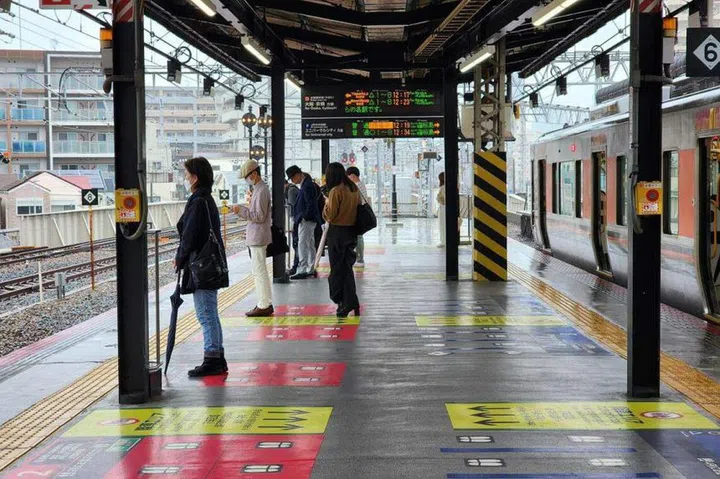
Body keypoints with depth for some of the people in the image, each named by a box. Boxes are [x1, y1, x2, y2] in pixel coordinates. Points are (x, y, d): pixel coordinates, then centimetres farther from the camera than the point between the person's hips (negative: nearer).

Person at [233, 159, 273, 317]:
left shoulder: (261, 191, -17)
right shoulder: (259, 189, 14)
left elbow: (259, 216, -20)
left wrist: (242, 210, -17)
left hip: (258, 238, -10)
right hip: (257, 237, 10)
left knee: (259, 272, -6)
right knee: (260, 272, 15)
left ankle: (264, 306, -1)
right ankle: (265, 304, 21)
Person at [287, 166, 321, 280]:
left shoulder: (307, 186, -16)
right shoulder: (306, 184, 15)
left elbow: (311, 204, -22)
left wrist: (304, 217, -16)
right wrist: (297, 216, 16)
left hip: (306, 220, -11)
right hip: (309, 220, 11)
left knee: (302, 245, -10)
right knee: (310, 245, 13)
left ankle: (302, 270, -11)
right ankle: (311, 270, 18)